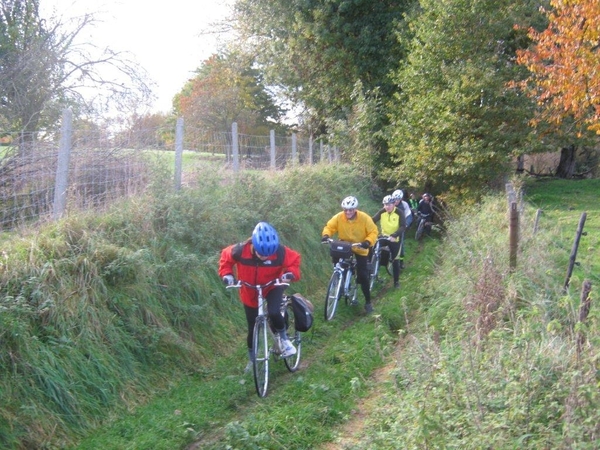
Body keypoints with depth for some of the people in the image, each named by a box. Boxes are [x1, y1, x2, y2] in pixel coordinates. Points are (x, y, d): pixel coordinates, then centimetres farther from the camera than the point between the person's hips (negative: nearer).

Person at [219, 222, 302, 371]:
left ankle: (283, 337, 0)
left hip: (272, 287, -1)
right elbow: (226, 257, -9)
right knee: (253, 329, 9)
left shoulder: (279, 252, -31)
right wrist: (227, 274, -22)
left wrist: (290, 274, -31)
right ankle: (253, 359, 34)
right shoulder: (240, 251, -30)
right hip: (250, 292, 1)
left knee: (274, 312, -31)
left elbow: (294, 260, -13)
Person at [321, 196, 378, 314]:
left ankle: (368, 302, 9)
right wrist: (326, 235, -33)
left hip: (360, 249, -2)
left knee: (363, 276, -4)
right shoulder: (339, 217, -17)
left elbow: (373, 232, -17)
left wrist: (368, 242, -35)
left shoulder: (364, 218, -21)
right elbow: (329, 227, -11)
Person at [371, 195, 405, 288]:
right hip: (383, 237, 3)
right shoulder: (382, 212, -8)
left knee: (395, 260, 2)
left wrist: (394, 235, -37)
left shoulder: (399, 213, -15)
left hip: (395, 239, -2)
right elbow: (372, 220, -14)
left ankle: (396, 281, 15)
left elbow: (403, 226, -22)